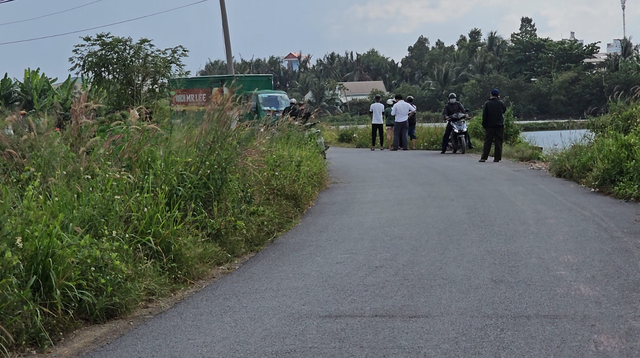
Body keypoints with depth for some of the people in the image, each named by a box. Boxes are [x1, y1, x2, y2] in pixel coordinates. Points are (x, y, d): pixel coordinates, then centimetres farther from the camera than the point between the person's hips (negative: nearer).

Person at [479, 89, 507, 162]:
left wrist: (484, 125, 4)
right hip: (500, 126, 0)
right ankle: (497, 158, 2)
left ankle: (483, 157, -3)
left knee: (487, 142, 2)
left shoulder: (487, 103, -2)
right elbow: (504, 110, 18)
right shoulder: (501, 103, -1)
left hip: (489, 126, 0)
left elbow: (484, 115, -2)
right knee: (498, 142, 4)